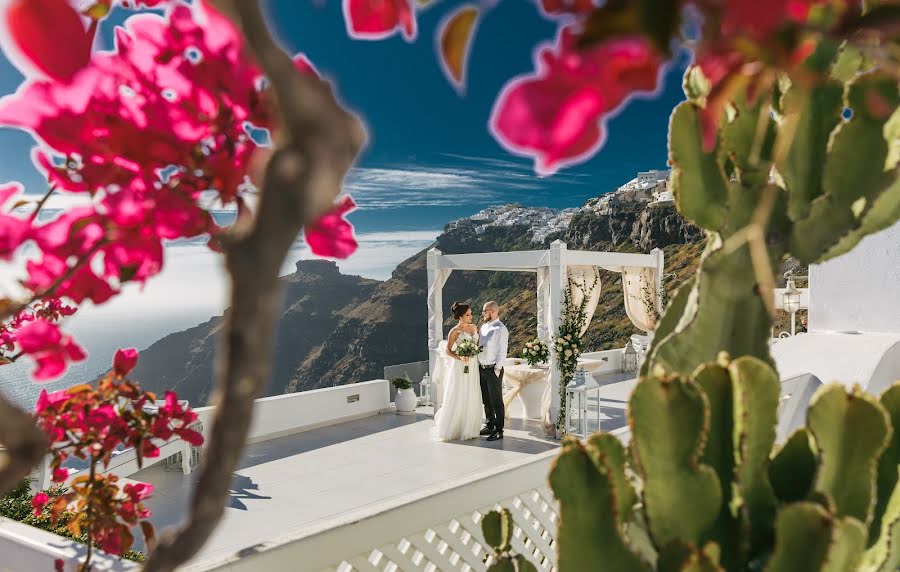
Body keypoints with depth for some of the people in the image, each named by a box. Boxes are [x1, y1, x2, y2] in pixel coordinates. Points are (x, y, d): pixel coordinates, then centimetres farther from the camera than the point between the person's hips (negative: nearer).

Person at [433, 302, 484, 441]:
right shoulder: (455, 331, -9)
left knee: (471, 398, 7)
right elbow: (447, 350, -6)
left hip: (473, 368, 6)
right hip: (459, 367, -6)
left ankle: (468, 429, 17)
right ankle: (451, 429, 11)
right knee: (457, 398, -2)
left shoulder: (474, 327, 9)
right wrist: (460, 358, -21)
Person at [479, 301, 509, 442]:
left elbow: (502, 352, -15)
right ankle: (489, 426, 28)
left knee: (496, 401, -1)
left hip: (493, 370, -8)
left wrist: (497, 369, -16)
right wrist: (478, 363, 9)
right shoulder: (484, 327, 10)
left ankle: (499, 430, 6)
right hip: (482, 368, 8)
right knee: (486, 400, 16)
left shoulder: (501, 329, -14)